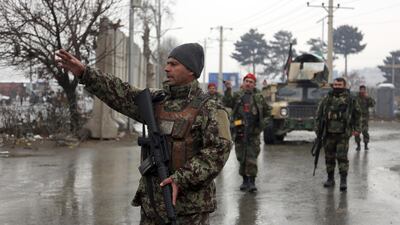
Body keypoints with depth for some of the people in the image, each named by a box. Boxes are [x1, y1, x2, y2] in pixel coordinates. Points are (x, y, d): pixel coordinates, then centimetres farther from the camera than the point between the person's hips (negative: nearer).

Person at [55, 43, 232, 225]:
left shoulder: (208, 110, -9)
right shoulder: (158, 101, 11)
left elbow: (219, 150, -20)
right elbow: (122, 95, 5)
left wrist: (182, 179, -25)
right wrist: (84, 72, -5)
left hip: (189, 205, -6)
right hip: (153, 202, 6)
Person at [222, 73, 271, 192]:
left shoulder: (258, 97, 8)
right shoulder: (237, 95, 7)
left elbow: (267, 111, 16)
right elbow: (227, 103, -10)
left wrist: (262, 124, 4)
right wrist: (228, 91, -21)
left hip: (253, 132, -1)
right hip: (240, 131, 1)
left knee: (252, 157, -7)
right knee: (241, 157, 8)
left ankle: (252, 182, -3)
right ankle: (245, 180, 20)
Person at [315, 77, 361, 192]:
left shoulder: (350, 99, 1)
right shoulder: (326, 99, 6)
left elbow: (357, 113, 12)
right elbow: (319, 114, 11)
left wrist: (356, 128, 7)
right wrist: (318, 129, 4)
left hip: (343, 134, -3)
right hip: (328, 133, 3)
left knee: (342, 157, -9)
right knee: (329, 157, 9)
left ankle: (343, 181, -7)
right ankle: (330, 179, 21)